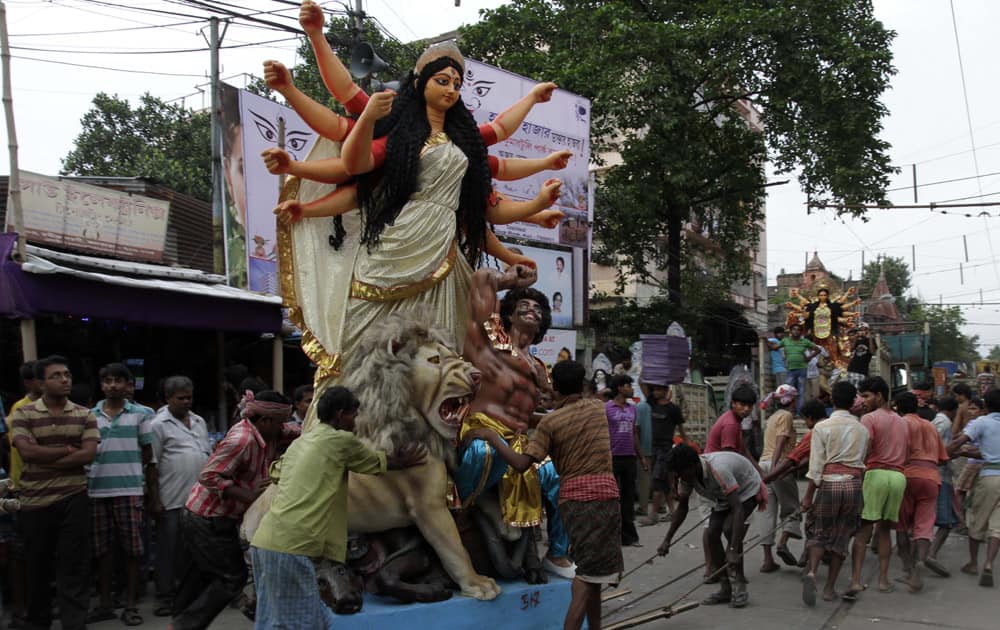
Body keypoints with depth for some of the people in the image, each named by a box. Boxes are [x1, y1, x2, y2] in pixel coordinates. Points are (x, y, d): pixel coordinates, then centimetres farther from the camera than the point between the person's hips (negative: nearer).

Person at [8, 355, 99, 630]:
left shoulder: (84, 415, 3)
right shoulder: (23, 414, -1)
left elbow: (89, 454, -9)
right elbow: (27, 451, -15)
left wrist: (46, 460, -13)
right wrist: (67, 449, -10)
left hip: (74, 499, 0)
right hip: (35, 501, 0)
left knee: (74, 566, -1)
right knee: (37, 565, 13)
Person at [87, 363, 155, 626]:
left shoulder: (141, 414, 2)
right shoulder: (89, 416, 8)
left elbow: (148, 454, 5)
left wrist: (150, 489, 2)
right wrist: (81, 486, 8)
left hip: (130, 490, -2)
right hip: (97, 491, 2)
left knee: (132, 549, 1)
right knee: (102, 549, 8)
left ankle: (130, 605, 10)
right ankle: (105, 603, 19)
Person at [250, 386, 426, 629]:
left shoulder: (299, 443, 19)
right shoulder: (343, 440, -1)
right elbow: (381, 463, 14)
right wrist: (404, 461, 33)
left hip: (266, 540, 8)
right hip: (290, 546, -8)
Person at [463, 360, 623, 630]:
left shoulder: (550, 421, -2)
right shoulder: (598, 407, 7)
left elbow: (521, 463, -9)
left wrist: (492, 437, 2)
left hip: (573, 495, 1)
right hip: (604, 490, -1)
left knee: (590, 567, 13)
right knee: (592, 569, -2)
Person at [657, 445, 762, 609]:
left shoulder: (719, 470, -42)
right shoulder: (687, 474, -18)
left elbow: (737, 509, -45)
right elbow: (682, 508, -2)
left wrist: (733, 551, -50)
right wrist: (667, 540, -7)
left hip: (747, 491, -7)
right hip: (723, 497, 7)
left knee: (729, 529, -28)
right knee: (712, 534, -10)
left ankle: (740, 588, -16)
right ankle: (726, 589, 2)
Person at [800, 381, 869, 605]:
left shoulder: (822, 427, -3)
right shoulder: (862, 429, 8)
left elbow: (816, 465, -7)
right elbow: (863, 461, 7)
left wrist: (808, 495, -4)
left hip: (829, 483, -2)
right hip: (854, 483, 2)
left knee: (820, 532, 10)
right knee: (842, 535, 11)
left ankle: (811, 572, -15)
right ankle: (829, 587, 13)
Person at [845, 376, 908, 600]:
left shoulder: (870, 418, -3)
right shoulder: (902, 422, 19)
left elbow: (864, 452, -13)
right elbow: (907, 454, 19)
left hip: (876, 473, -6)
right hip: (899, 476, 6)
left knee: (864, 529, -7)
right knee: (885, 529, 14)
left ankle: (856, 581, -15)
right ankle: (883, 579, 14)